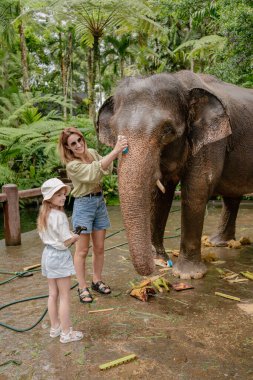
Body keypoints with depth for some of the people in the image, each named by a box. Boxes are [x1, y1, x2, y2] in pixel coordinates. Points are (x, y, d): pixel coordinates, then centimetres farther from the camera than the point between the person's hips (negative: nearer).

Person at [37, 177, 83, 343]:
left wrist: (70, 235, 7)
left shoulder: (44, 215, 6)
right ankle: (66, 333, 13)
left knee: (53, 294, 18)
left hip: (48, 254, 9)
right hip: (60, 256, -9)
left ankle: (55, 327, 31)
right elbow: (67, 241, -21)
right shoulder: (60, 216, -22)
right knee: (65, 296, 3)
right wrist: (77, 236, 0)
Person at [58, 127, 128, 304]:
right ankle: (83, 287, 13)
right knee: (82, 250, 2)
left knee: (99, 248, 12)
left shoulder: (92, 152, 4)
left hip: (100, 201, 6)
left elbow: (106, 168, 8)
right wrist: (115, 151, -31)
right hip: (84, 204, -6)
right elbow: (95, 170, -27)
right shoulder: (72, 165, -16)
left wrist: (118, 151, -10)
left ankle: (97, 280, 28)